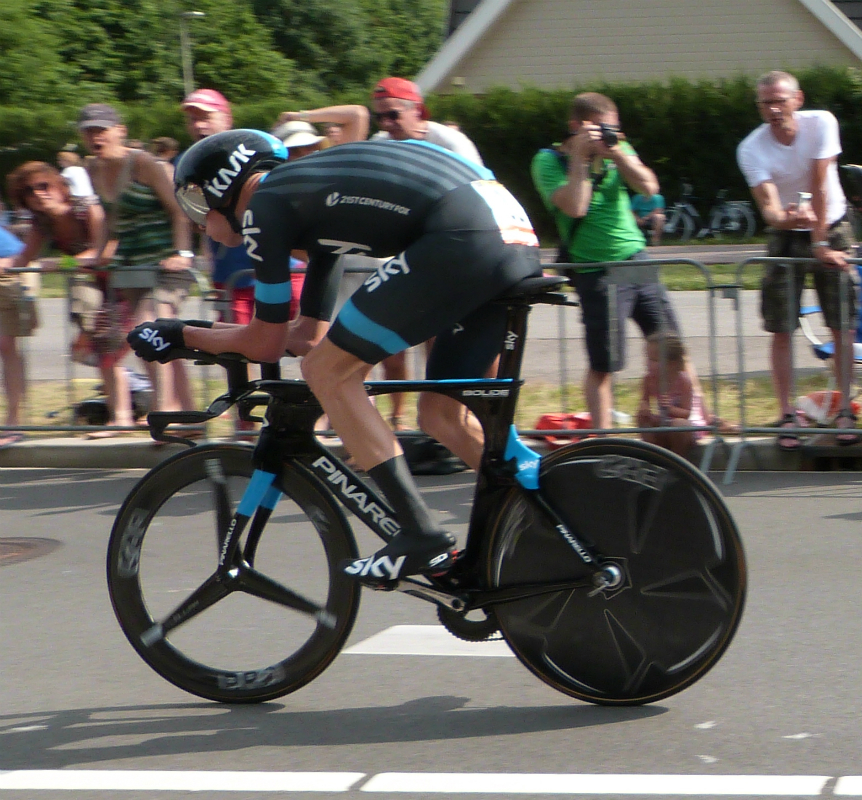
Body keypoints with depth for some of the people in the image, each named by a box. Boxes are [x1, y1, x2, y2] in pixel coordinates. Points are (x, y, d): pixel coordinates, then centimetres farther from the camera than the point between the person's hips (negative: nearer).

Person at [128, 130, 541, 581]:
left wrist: (179, 335, 23)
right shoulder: (309, 190, 31)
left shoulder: (264, 206, 6)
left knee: (328, 374, 1)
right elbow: (309, 337, 36)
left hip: (461, 241, -9)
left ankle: (420, 538, -4)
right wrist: (207, 330, 42)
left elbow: (266, 345, 10)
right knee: (440, 412, 19)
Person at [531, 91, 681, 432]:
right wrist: (580, 157, -19)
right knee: (603, 364, -3)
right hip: (596, 272, -5)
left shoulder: (618, 149, 7)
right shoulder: (549, 161, -8)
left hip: (636, 259, 5)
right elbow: (574, 207, -23)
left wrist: (616, 153, -15)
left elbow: (649, 187, -6)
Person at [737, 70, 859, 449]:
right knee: (781, 330, -5)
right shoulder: (751, 148, -18)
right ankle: (787, 416, 1)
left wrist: (820, 244, -24)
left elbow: (819, 186, -21)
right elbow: (768, 206, -26)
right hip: (786, 235, 0)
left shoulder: (821, 123, -18)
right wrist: (785, 218, -50)